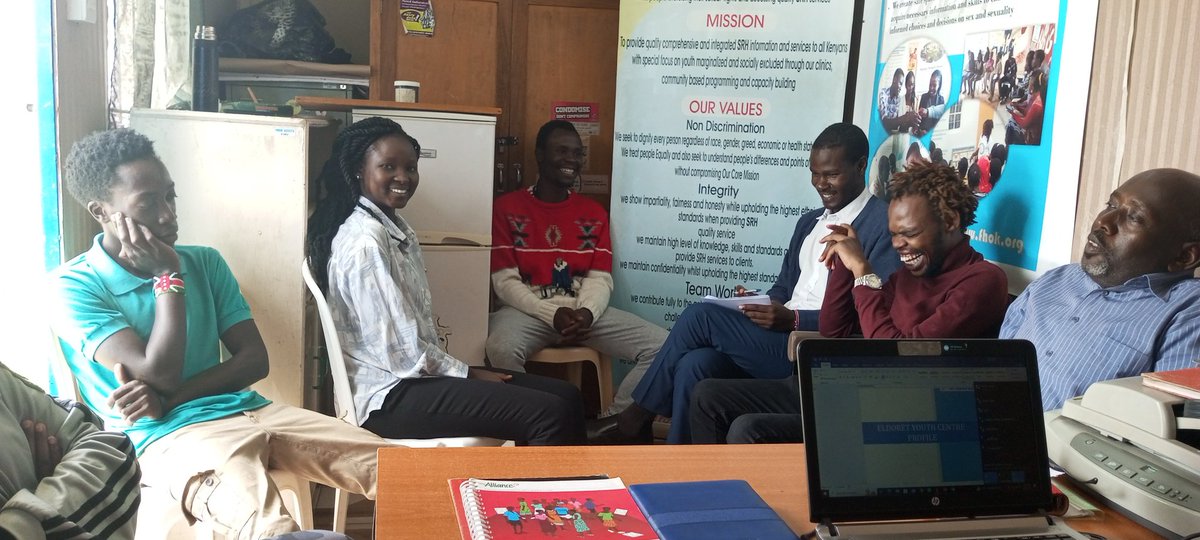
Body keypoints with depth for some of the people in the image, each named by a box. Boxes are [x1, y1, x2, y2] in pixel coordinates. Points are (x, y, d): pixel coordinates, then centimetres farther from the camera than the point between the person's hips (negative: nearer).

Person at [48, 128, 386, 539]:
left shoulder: (205, 262, 15)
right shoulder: (73, 286, -1)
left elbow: (255, 359, 8)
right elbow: (159, 375, -12)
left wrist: (169, 397, -7)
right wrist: (168, 276, -5)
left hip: (249, 411, 6)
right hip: (168, 434, -5)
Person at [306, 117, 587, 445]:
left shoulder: (397, 229, 12)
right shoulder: (365, 243, -18)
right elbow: (401, 351, -19)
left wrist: (468, 371, 3)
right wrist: (469, 374, -8)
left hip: (414, 375, 9)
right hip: (388, 397, -9)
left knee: (567, 397, 1)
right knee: (551, 416, -20)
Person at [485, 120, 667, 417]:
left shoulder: (594, 213, 14)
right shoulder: (507, 208, 3)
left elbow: (600, 278, 4)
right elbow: (505, 282, -4)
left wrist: (587, 312, -19)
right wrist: (553, 313, -19)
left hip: (585, 309, 4)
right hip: (529, 310, -3)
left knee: (663, 346, -16)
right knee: (502, 349, -39)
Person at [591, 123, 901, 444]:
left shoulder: (884, 225, -6)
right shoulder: (808, 221, 22)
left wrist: (793, 320, -21)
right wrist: (756, 305, -1)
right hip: (780, 338, 7)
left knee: (701, 315, -17)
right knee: (695, 364, -20)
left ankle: (639, 414, 0)